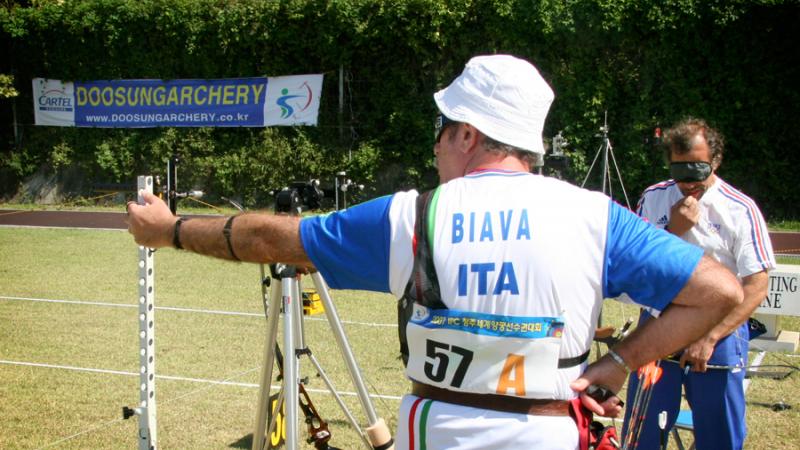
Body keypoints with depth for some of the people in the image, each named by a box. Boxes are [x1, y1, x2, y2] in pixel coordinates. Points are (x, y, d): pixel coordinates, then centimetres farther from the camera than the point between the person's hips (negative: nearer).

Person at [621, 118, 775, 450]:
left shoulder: (741, 210, -6)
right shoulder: (653, 199, 2)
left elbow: (757, 287, -9)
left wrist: (710, 338, -14)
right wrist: (674, 230, -14)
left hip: (719, 333, -2)